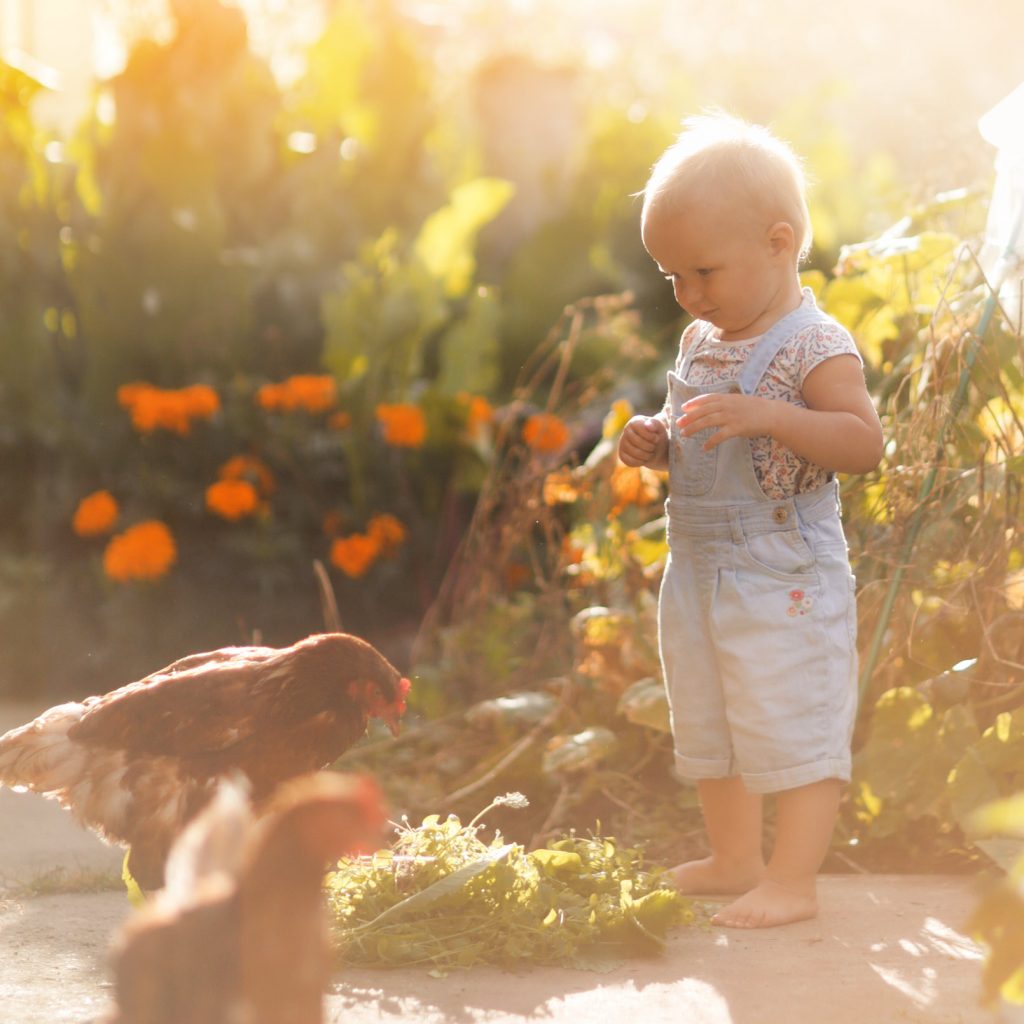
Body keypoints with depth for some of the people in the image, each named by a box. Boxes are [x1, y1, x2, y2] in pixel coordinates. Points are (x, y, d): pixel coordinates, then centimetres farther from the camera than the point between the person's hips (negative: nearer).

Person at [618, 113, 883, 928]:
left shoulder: (814, 348, -16)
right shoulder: (702, 343, 9)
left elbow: (864, 443, -28)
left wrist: (769, 416, -38)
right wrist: (656, 443, 1)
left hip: (785, 580, -9)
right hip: (699, 575, 9)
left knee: (791, 730, -4)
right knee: (709, 730, 18)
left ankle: (792, 882, 4)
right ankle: (735, 860, 32)